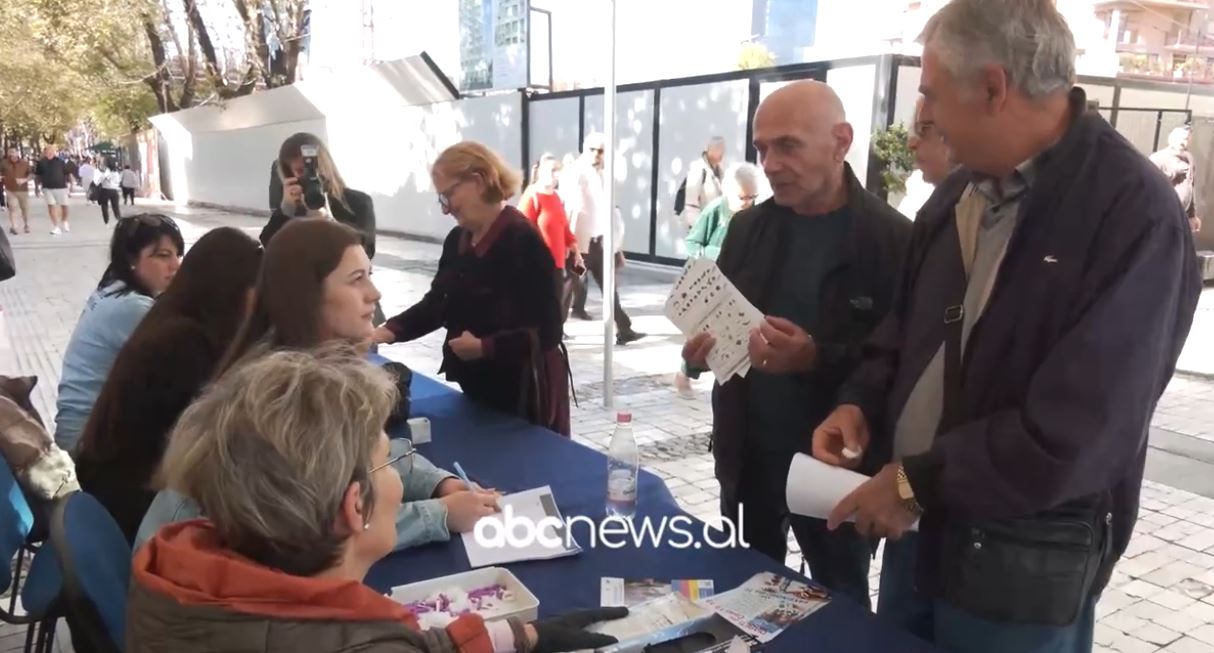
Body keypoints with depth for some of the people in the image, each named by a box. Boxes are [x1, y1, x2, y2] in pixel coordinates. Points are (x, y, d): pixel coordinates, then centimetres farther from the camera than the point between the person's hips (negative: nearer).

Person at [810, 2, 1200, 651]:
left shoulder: (1135, 216, -19)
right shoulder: (958, 193, 4)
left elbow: (1075, 432, -24)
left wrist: (918, 481, -19)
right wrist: (861, 401, -5)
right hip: (918, 526, 7)